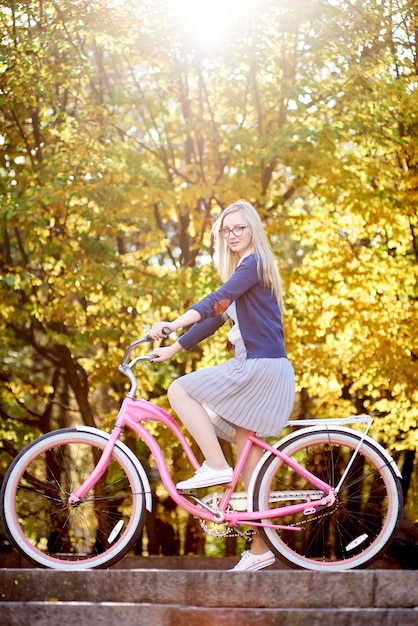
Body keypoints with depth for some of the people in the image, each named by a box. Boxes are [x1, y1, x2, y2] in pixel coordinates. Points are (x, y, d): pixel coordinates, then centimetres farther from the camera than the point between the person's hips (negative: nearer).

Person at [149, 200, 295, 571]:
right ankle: (259, 548, 10)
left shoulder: (254, 263, -8)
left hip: (261, 366, -10)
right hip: (253, 368, 10)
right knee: (250, 456, 8)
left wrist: (174, 324, -34)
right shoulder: (241, 271, 22)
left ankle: (216, 467, -13)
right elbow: (215, 317, 24)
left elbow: (219, 299, -23)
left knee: (180, 390, -12)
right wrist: (173, 349, 19)